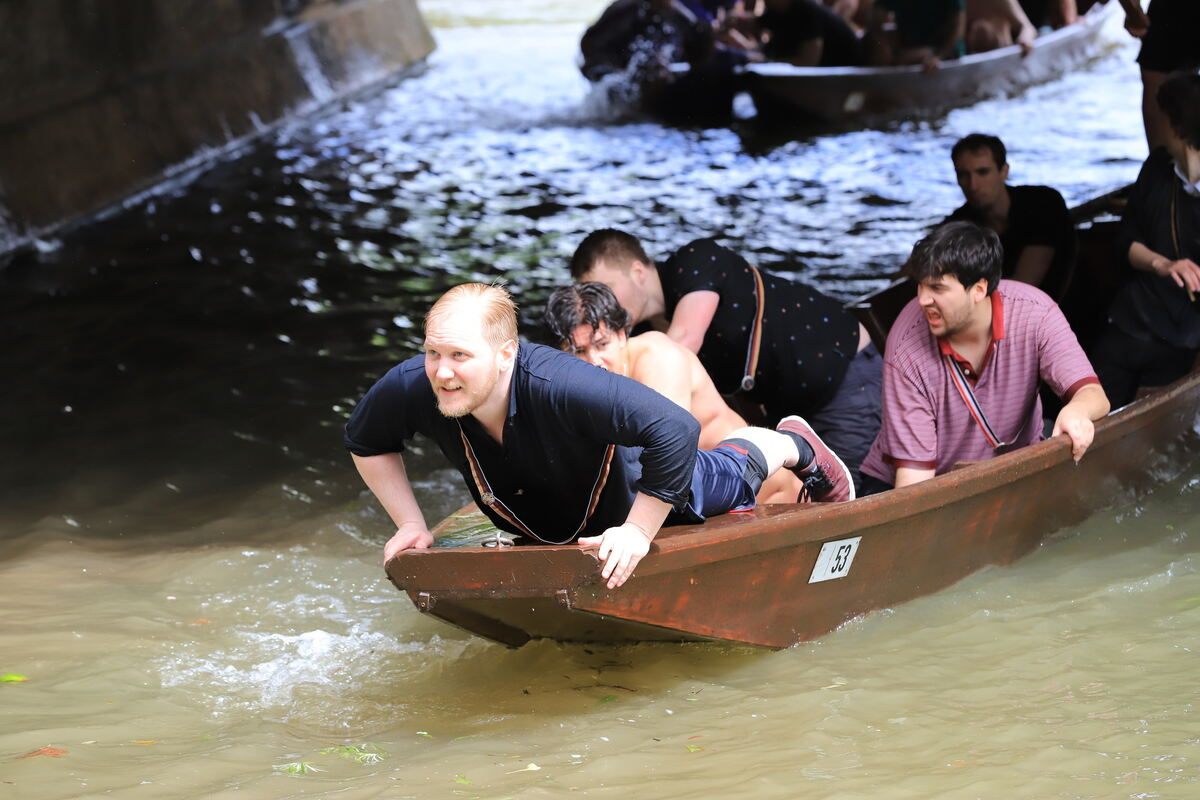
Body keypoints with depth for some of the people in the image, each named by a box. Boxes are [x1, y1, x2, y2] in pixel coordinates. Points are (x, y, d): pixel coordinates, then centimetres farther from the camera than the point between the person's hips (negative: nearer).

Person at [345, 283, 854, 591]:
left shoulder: (561, 386, -52)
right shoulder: (410, 391, -36)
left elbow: (677, 429, -51)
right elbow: (367, 442, -13)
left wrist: (638, 532, -45)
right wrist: (411, 525, -18)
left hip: (635, 493, -5)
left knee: (729, 477, 25)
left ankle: (795, 446, 58)